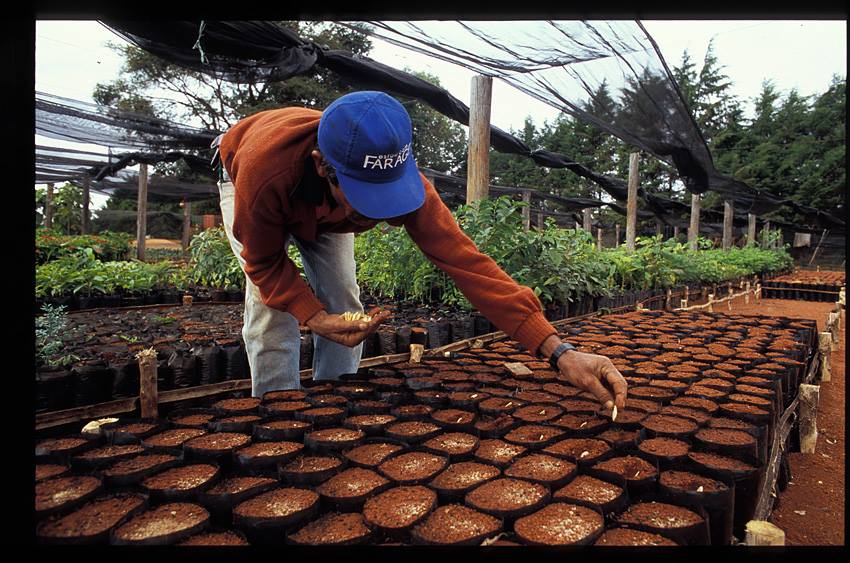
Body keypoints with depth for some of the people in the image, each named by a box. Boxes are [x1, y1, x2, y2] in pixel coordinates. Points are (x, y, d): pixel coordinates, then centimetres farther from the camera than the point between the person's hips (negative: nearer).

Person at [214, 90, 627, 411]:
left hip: (323, 209, 2)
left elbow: (464, 260, -42)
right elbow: (264, 263, -27)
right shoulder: (265, 167, -46)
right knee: (271, 311, -19)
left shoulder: (396, 173, -39)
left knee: (343, 304, -7)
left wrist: (558, 351, -48)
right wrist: (314, 317, -44)